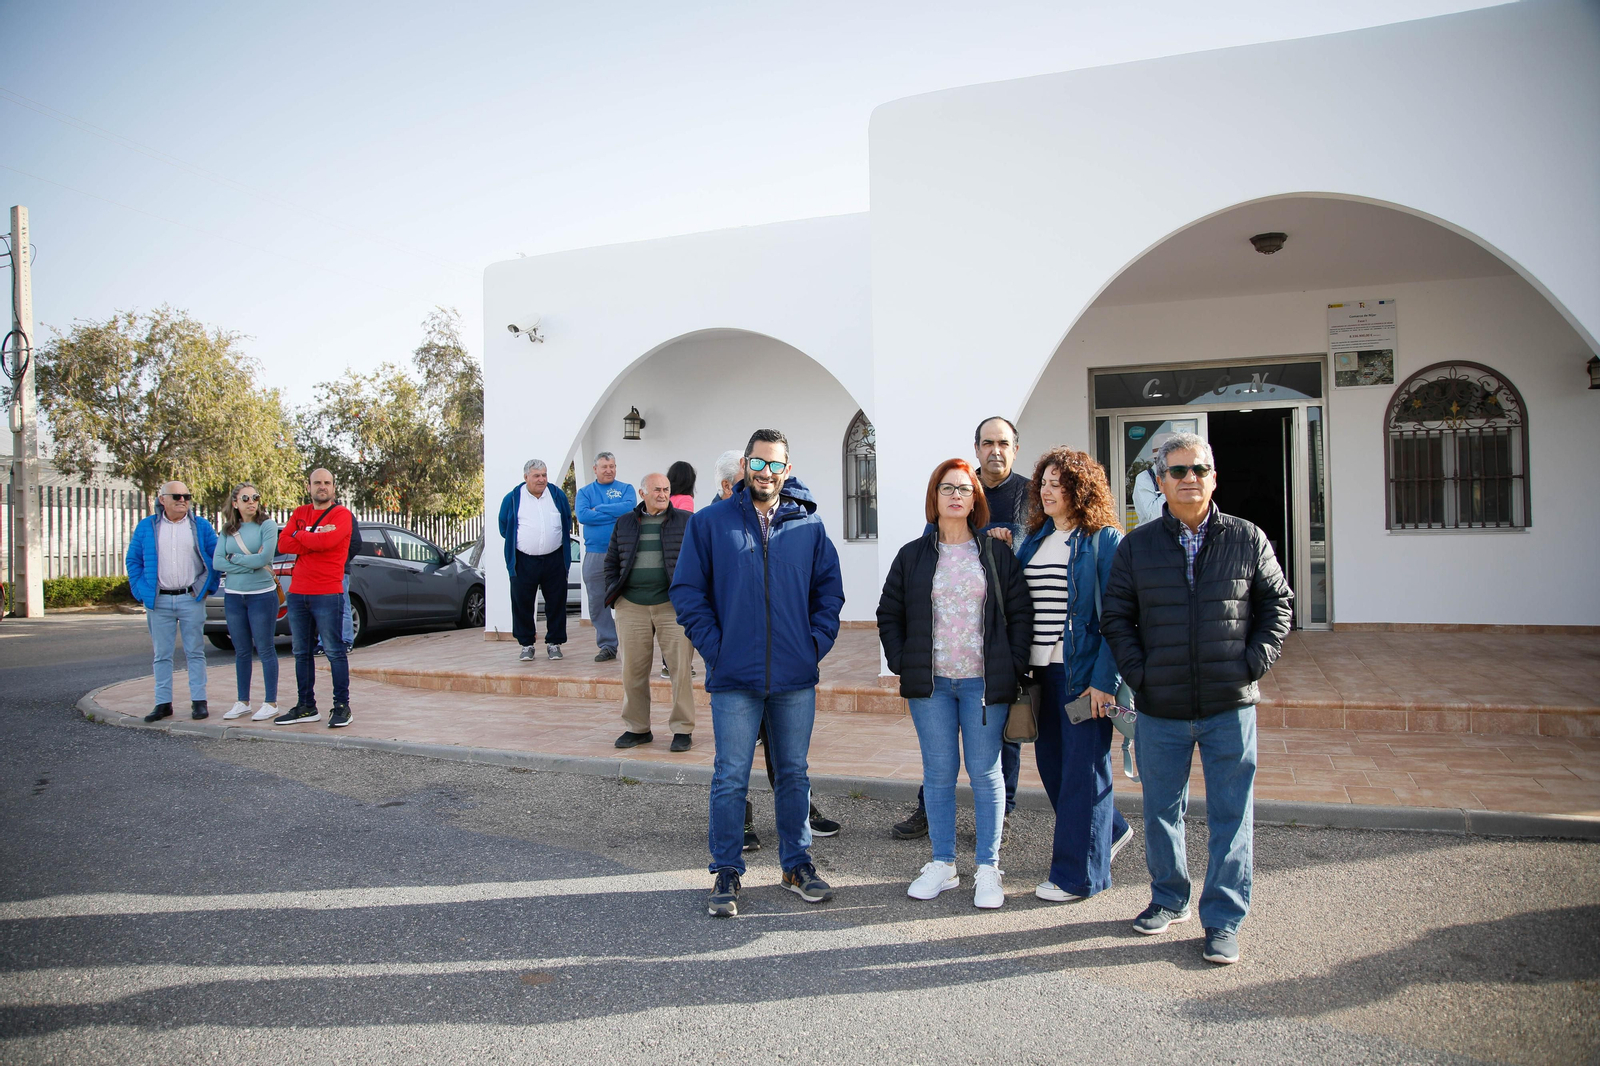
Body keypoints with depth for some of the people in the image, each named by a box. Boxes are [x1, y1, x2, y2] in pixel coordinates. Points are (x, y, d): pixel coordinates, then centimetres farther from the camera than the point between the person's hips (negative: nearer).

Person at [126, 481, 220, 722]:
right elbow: (132, 561, 10)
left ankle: (199, 701, 7)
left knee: (195, 653, 3)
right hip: (159, 602, 1)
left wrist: (208, 587, 1)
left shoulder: (201, 526, 5)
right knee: (162, 655, 7)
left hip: (192, 600, -1)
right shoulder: (146, 527, 7)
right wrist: (142, 591, 1)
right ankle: (163, 703, 13)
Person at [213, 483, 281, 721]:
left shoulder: (266, 525, -5)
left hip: (262, 595, -5)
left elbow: (264, 558, -17)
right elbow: (217, 562, -2)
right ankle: (243, 702, 21)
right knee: (241, 652, 12)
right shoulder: (228, 530, 9)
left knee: (265, 650, 0)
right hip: (233, 596, 5)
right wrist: (250, 564, -11)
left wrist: (234, 558, -5)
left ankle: (270, 703, 7)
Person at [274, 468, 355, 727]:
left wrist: (299, 536, -3)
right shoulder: (299, 513, 14)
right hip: (297, 593, 6)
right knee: (302, 653, 11)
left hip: (327, 594, -6)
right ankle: (306, 707, 19)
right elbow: (283, 544, 0)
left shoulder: (341, 514, -2)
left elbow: (327, 541, -20)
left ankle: (341, 706, 3)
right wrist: (316, 539, -11)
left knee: (334, 652, -3)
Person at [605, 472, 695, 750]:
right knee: (633, 670, 6)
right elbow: (611, 562, 18)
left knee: (680, 667, -4)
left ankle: (682, 729, 6)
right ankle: (637, 728, 20)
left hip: (673, 605, -2)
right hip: (631, 607, 3)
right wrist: (613, 597, 8)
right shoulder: (624, 523, 13)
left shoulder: (685, 521, 6)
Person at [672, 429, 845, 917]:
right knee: (730, 777, 3)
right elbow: (687, 590, 1)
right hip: (734, 676, -2)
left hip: (796, 677, 2)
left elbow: (830, 588, 11)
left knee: (794, 773, 13)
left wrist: (817, 641, 0)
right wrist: (713, 647, -7)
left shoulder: (809, 526, 6)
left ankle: (797, 863, 28)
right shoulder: (710, 522, 1)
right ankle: (727, 871, 18)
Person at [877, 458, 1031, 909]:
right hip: (931, 685, 1)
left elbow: (1020, 613, 6)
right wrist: (902, 663, 2)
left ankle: (988, 869, 15)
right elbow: (889, 615, 11)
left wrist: (1013, 665, -2)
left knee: (985, 772, 4)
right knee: (938, 772, 6)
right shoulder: (913, 555, 6)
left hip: (985, 683, -1)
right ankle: (942, 864, 19)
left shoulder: (996, 552, 5)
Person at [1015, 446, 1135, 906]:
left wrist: (1105, 680, -16)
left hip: (1083, 672, -7)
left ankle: (1079, 872, 16)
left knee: (1082, 766, 2)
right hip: (1041, 667, 7)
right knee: (1050, 760, 13)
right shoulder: (1034, 538, 13)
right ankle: (1109, 831, 37)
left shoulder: (1105, 540, -7)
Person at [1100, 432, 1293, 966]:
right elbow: (1116, 616, 6)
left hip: (1230, 706, -1)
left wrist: (1254, 662, -2)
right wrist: (1139, 673, -4)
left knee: (1230, 816, 4)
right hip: (1160, 708, 1)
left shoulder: (1247, 540, 1)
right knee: (1161, 811, 14)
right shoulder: (1137, 546, 2)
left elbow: (1278, 602, 8)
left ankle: (1223, 920, 19)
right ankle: (1169, 899, 34)